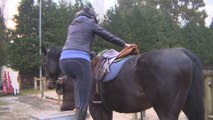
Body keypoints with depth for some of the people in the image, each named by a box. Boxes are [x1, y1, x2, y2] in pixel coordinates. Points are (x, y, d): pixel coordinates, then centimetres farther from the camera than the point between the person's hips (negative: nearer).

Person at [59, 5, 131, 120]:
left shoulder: (72, 25, 28)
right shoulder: (91, 23, 13)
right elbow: (109, 37, 19)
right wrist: (124, 44, 33)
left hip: (64, 60, 6)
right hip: (80, 60, -6)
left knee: (78, 80, 36)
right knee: (83, 101, -2)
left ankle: (77, 106, 27)